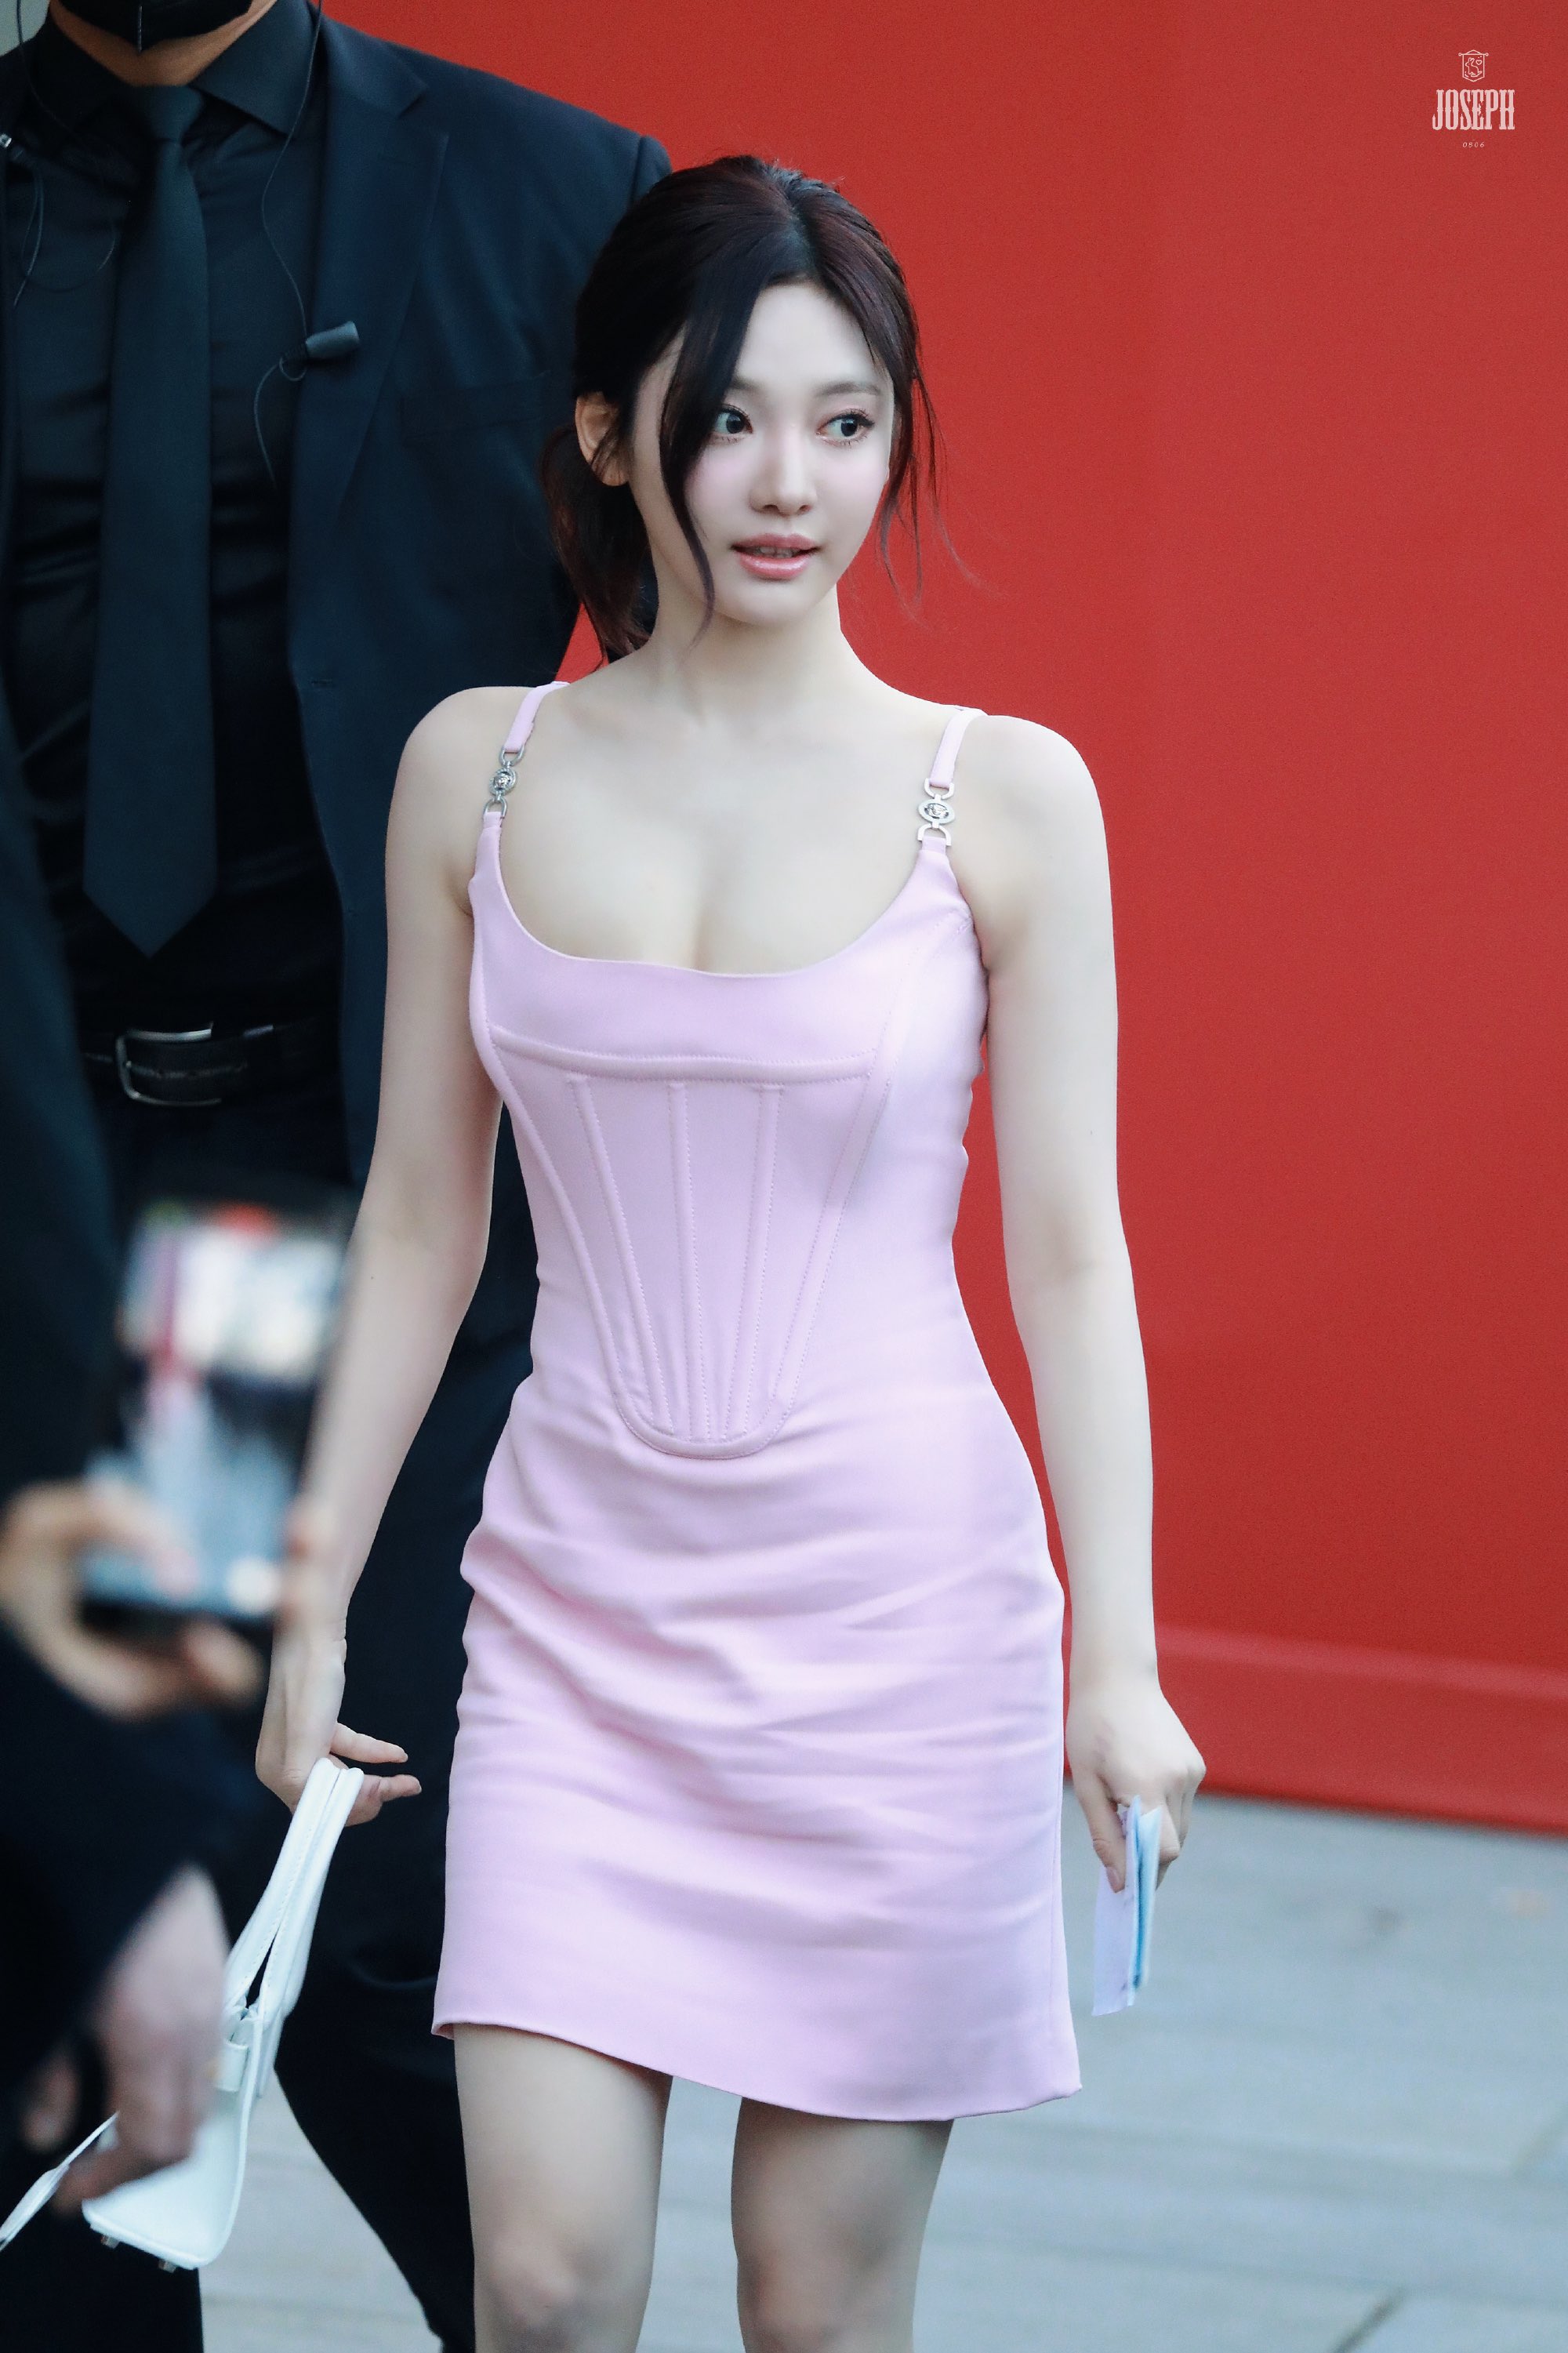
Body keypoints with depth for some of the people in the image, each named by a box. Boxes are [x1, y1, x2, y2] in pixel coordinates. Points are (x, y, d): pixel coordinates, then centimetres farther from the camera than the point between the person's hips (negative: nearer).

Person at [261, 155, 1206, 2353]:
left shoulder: (1003, 795, -3)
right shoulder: (478, 770, 3)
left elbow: (1069, 1252, -2)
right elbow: (419, 1220, 9)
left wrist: (1122, 1656, -8)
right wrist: (310, 1596, 9)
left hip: (895, 1595, -2)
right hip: (583, 1595, 2)